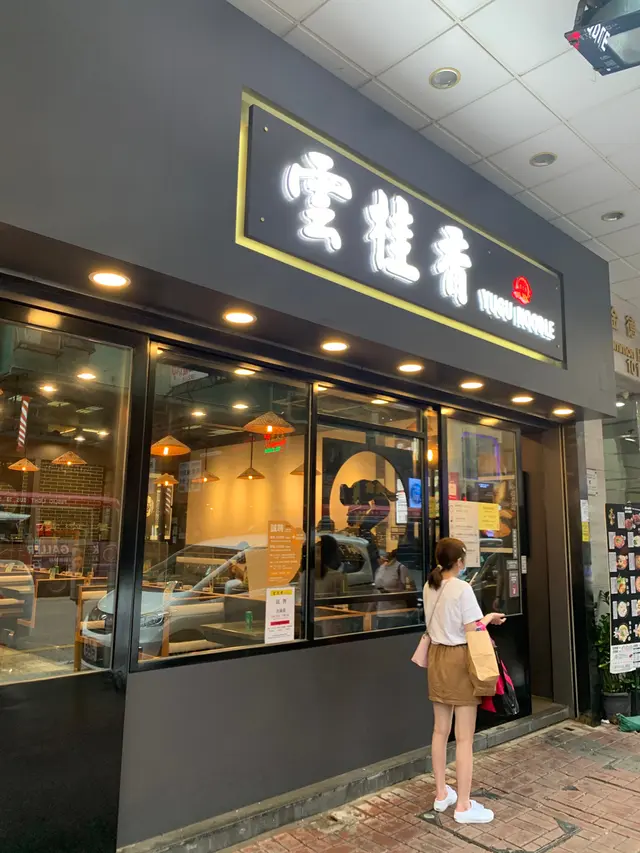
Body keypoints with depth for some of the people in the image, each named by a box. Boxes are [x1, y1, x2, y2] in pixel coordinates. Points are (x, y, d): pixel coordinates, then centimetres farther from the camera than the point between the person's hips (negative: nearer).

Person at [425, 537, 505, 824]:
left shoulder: (429, 587, 5)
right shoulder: (462, 589, -17)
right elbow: (473, 632, -17)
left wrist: (481, 618, 17)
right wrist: (489, 618, 1)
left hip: (437, 656, 7)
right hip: (459, 659, -7)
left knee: (440, 730, 17)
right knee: (464, 736, 3)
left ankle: (441, 793, 29)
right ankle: (463, 805, 12)